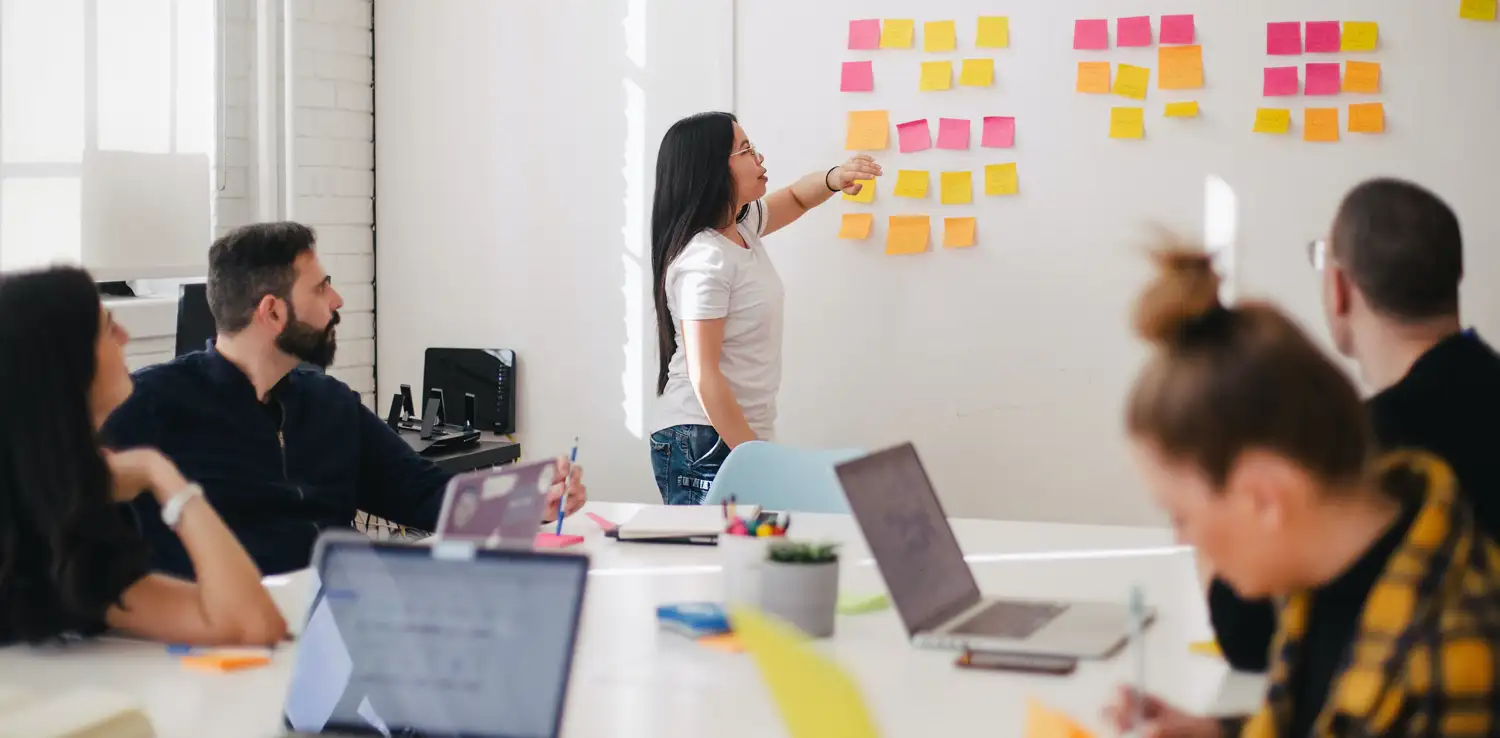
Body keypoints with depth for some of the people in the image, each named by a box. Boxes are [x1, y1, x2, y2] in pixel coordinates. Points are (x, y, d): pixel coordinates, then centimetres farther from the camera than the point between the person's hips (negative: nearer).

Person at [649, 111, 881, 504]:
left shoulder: (741, 225, 8)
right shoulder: (704, 260, -19)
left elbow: (795, 199, 29)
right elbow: (703, 376, -21)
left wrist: (834, 179, 5)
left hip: (743, 435, 9)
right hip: (705, 446, -9)